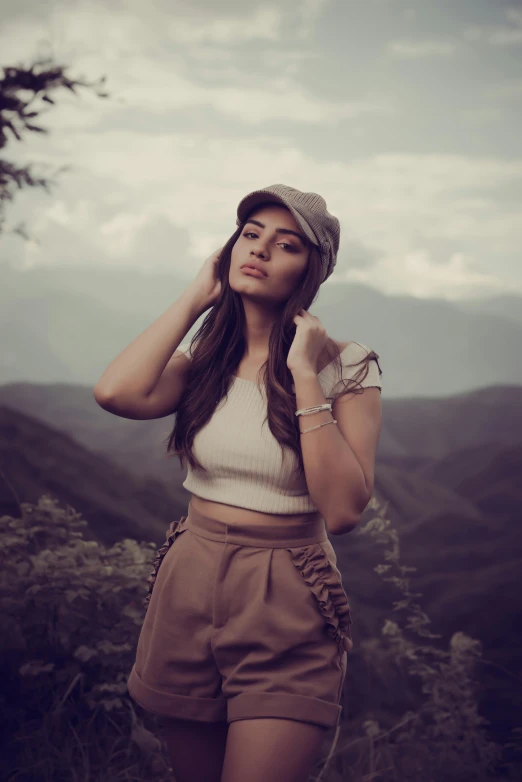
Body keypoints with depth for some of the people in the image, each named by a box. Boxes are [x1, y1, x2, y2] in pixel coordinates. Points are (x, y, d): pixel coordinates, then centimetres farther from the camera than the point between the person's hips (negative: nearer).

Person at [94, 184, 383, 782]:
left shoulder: (347, 366, -8)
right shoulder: (204, 359, 3)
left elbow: (342, 510, -18)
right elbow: (117, 393, -19)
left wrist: (305, 375, -20)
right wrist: (195, 298, -8)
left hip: (286, 604, -4)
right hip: (188, 586, 4)